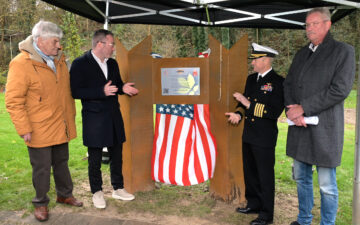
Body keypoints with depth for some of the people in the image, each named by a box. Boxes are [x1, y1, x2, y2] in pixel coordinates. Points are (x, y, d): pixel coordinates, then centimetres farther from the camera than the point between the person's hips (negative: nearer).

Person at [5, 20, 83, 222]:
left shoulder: (59, 59, 6)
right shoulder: (21, 64, -15)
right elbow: (13, 101, -15)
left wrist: (71, 116, 16)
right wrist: (24, 129, -16)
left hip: (61, 128, 6)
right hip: (40, 131, -6)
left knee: (62, 163, 20)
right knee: (42, 169, 8)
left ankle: (65, 194, 38)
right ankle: (41, 203, 28)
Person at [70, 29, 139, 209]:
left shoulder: (112, 64, 10)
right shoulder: (80, 64, -11)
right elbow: (75, 92, -16)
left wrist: (123, 88, -4)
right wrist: (102, 91, -24)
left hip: (114, 117, 6)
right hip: (94, 119, -6)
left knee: (117, 155, 14)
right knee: (95, 158, 8)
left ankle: (118, 188, 30)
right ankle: (97, 192, 25)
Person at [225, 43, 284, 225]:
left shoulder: (278, 82, -14)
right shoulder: (251, 78, 11)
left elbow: (275, 111, -21)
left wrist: (249, 104, -22)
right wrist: (238, 113, -3)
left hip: (265, 138, -8)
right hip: (248, 136, 8)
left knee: (265, 175, 3)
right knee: (249, 172, 19)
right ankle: (254, 204, 37)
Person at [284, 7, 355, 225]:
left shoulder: (343, 51, -3)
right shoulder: (302, 54, 16)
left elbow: (340, 89, -13)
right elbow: (288, 84, 13)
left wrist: (303, 108, -14)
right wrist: (293, 111, -6)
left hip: (324, 128, -6)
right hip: (299, 127, 6)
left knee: (327, 186, 2)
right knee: (301, 178, 16)